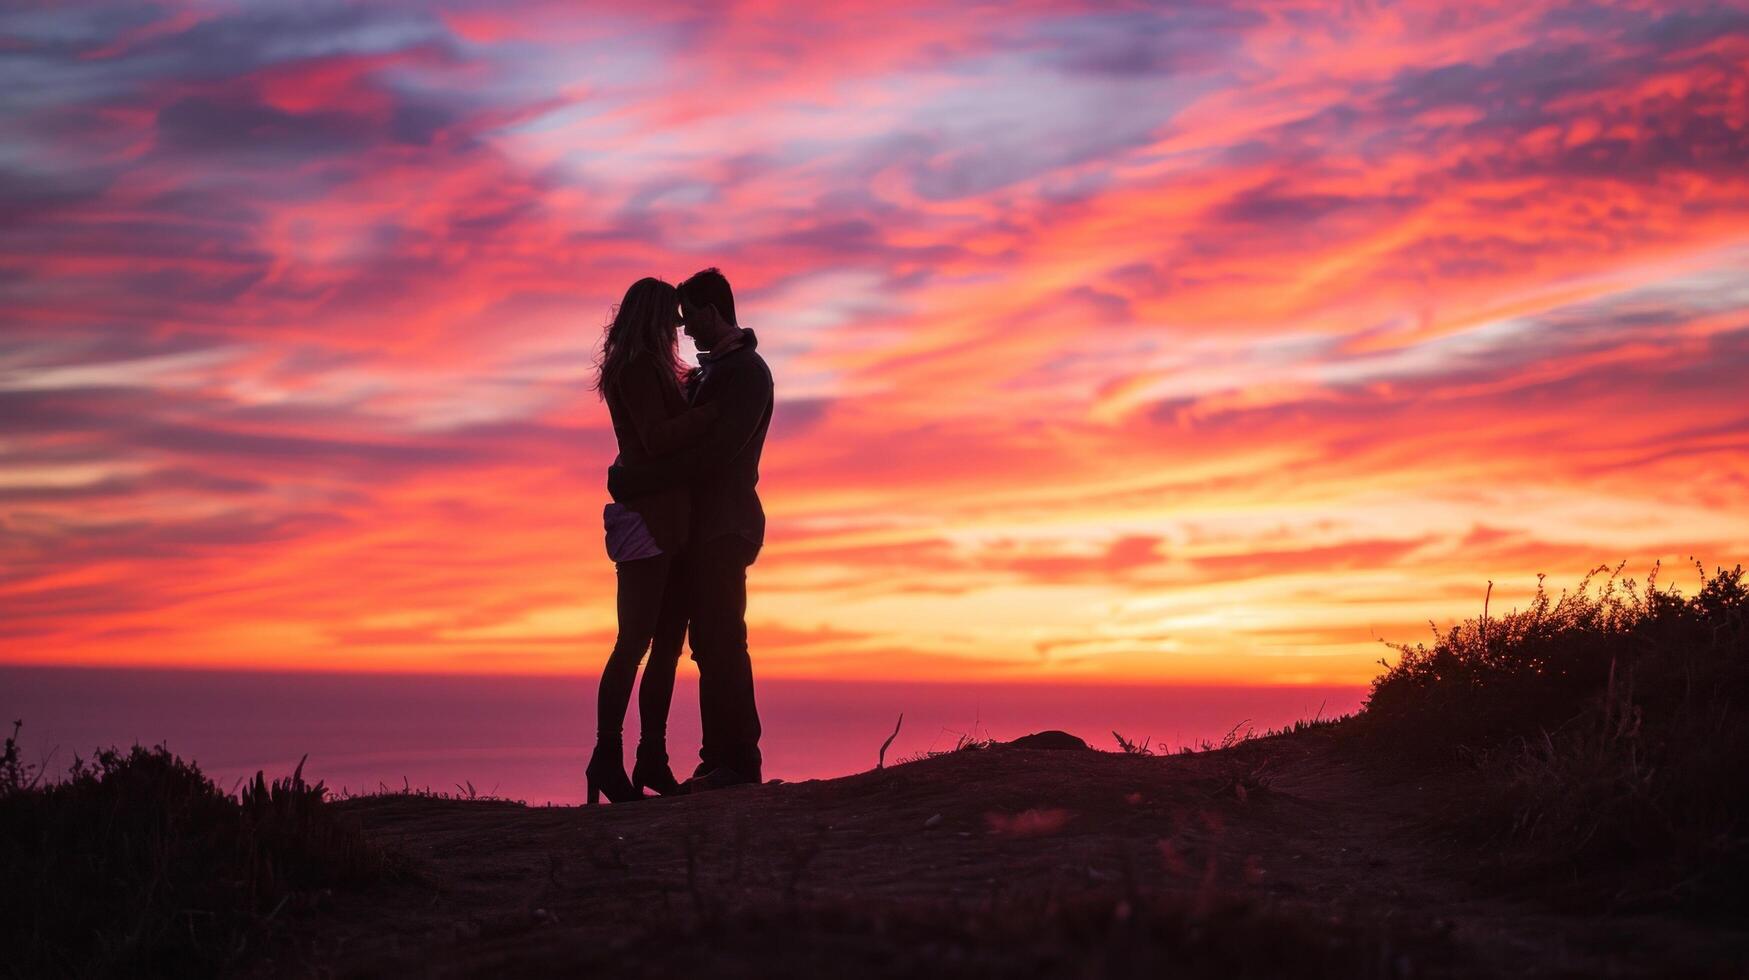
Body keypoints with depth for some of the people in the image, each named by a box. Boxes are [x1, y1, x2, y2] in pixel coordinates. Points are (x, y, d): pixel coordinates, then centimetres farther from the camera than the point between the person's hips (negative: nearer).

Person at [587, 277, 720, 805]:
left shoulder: (654, 368, 22)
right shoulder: (637, 366, -7)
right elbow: (656, 439, -17)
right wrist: (715, 411, -14)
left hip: (670, 519, 10)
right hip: (646, 515, -10)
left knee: (668, 644, 6)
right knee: (635, 640, -13)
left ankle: (652, 759, 7)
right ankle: (607, 758, -13)